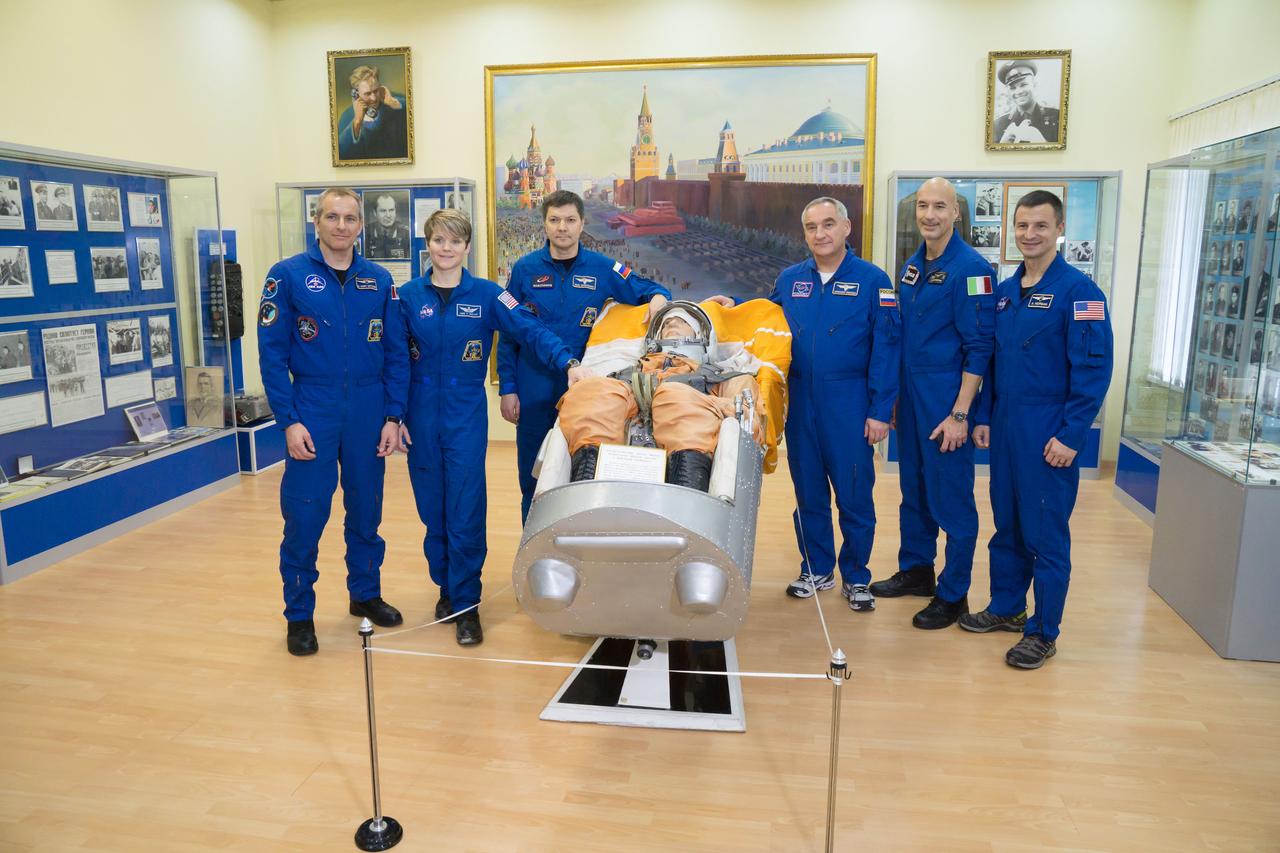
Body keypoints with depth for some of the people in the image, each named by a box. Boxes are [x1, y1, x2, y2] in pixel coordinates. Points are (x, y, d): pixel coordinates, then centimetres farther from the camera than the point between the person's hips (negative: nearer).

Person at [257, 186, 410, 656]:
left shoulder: (379, 280, 5)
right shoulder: (288, 275, -3)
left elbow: (397, 353, 6)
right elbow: (272, 354, -5)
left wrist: (393, 416, -1)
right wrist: (289, 420, -11)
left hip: (369, 416, 3)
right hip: (313, 417, -2)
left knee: (366, 512, 14)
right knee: (304, 517, 2)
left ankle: (366, 593, 32)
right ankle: (299, 614, 18)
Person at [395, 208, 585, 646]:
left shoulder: (486, 295, -2)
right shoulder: (409, 296, 4)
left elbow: (531, 330, -13)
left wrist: (569, 363, -29)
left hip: (467, 416, -2)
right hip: (422, 416, 2)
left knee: (466, 511, -3)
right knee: (433, 508, 10)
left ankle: (467, 604, 9)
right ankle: (446, 586, 29)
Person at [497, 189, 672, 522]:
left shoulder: (603, 269, 1)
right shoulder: (525, 269, 0)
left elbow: (648, 289, 11)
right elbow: (508, 334, 2)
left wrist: (658, 296, -14)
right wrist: (507, 388, -1)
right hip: (534, 394, 0)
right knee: (533, 480, 10)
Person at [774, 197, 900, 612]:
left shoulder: (872, 280, -3)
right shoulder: (788, 280, 8)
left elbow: (886, 348, -6)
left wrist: (880, 411, -10)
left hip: (848, 403, -3)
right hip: (800, 402, 4)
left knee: (854, 495, 4)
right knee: (808, 491, 13)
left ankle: (856, 578, 21)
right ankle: (817, 569, 29)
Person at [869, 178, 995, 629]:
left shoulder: (969, 267, -12)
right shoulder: (912, 266, 10)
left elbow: (979, 347, -14)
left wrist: (960, 414, -17)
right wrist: (895, 395, 12)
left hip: (946, 397, -7)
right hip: (910, 392, 7)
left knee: (950, 497, 1)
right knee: (913, 487, 16)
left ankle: (953, 594, 14)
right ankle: (916, 569, 32)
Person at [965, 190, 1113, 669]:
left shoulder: (1077, 289, -9)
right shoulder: (1005, 291, 11)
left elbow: (1094, 368, -13)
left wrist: (1071, 435, -16)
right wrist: (983, 417, 10)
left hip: (1048, 434, -6)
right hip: (1004, 427, 6)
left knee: (1046, 534, 2)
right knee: (1006, 524, 16)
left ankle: (1043, 633, 14)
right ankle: (1006, 608, 31)